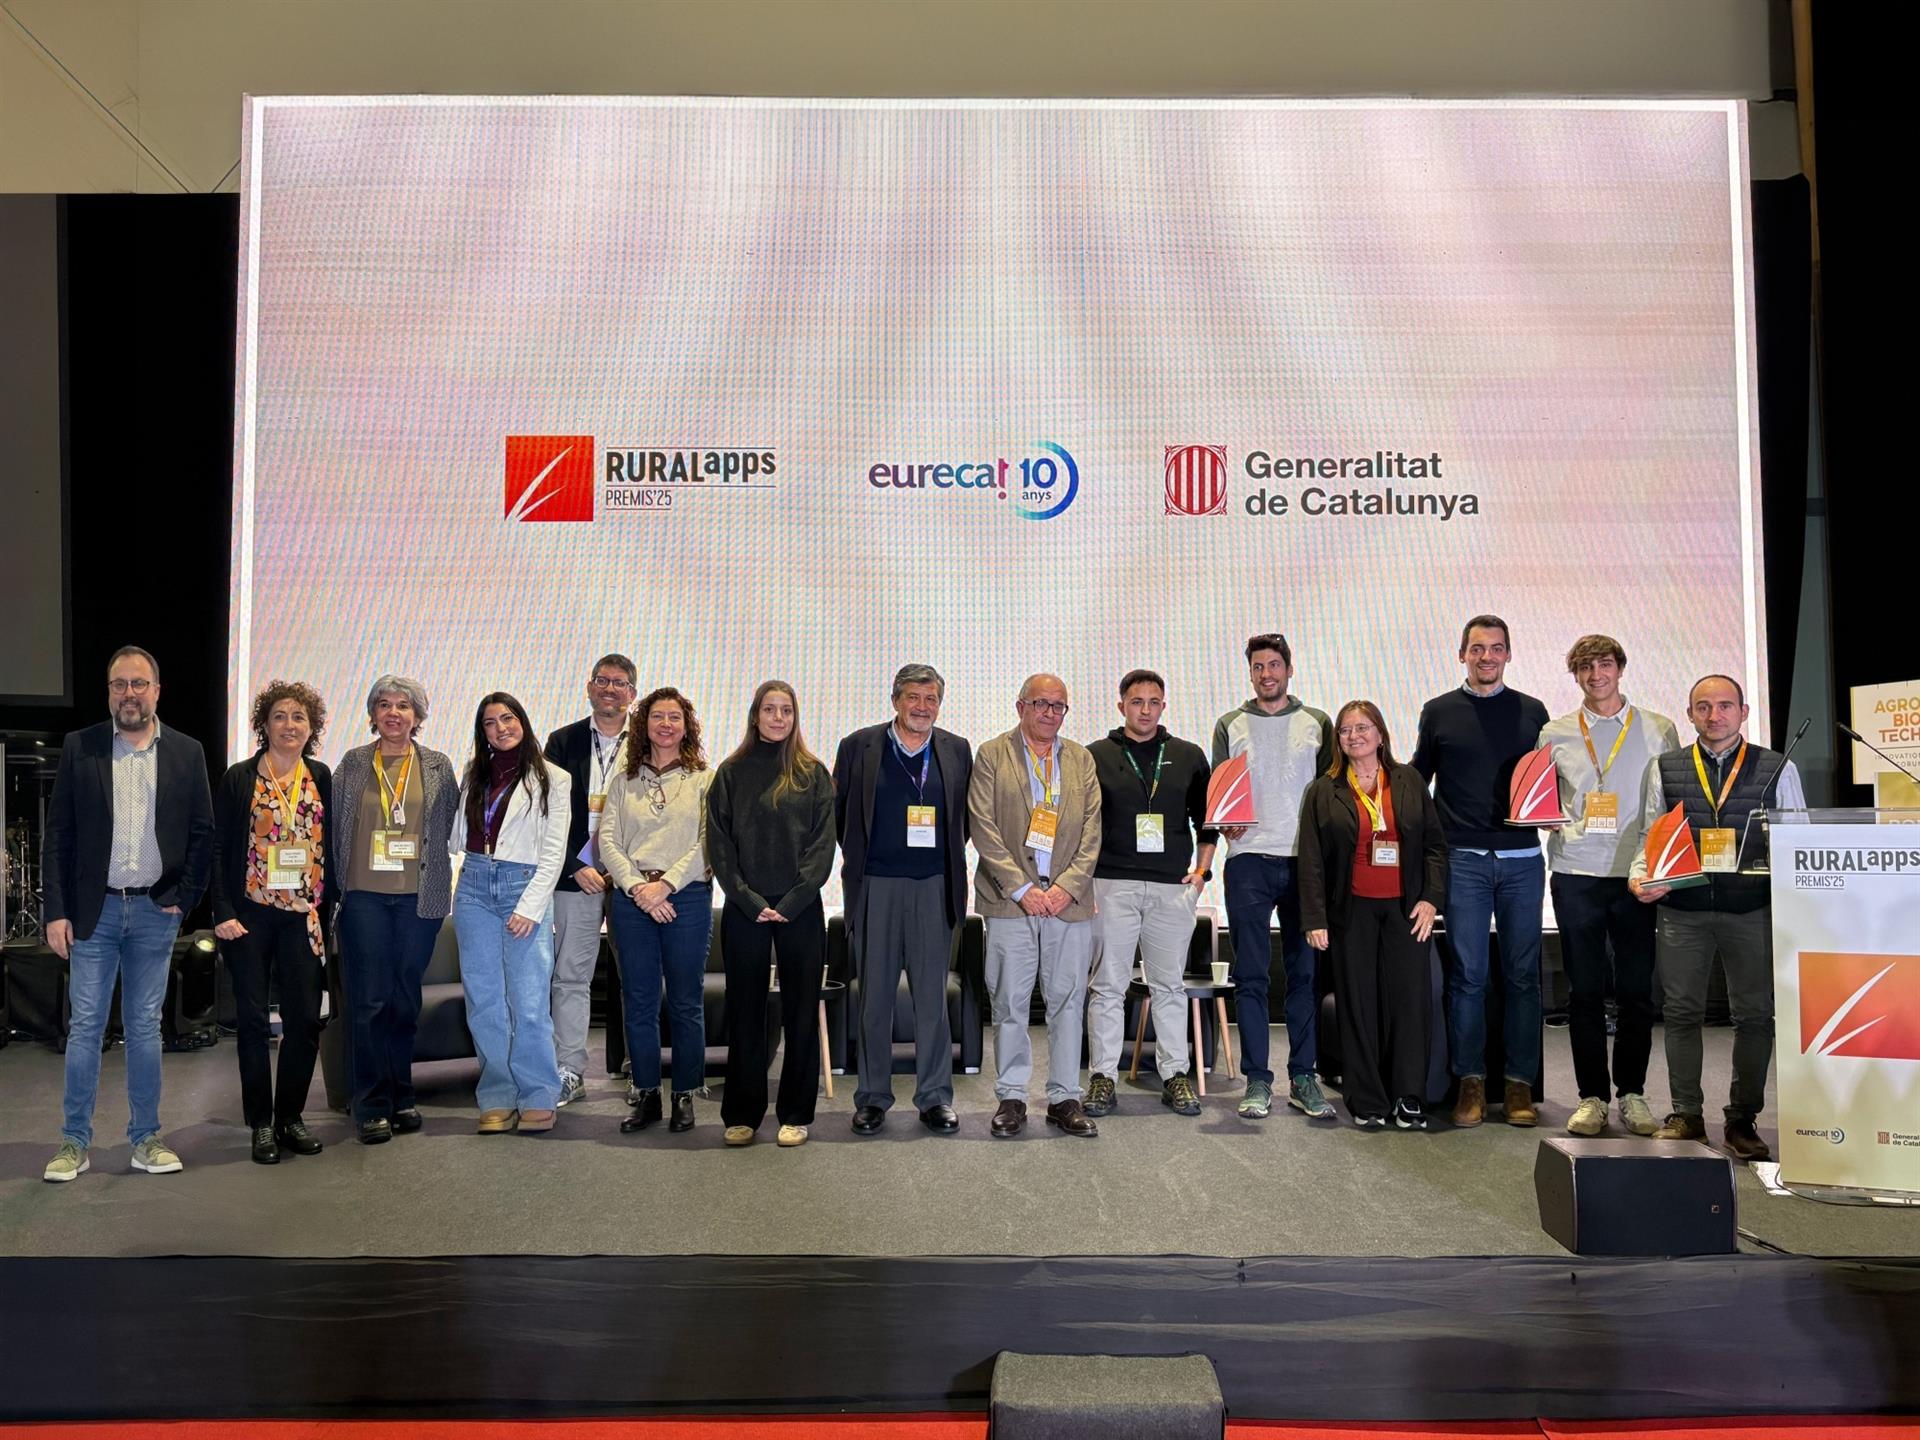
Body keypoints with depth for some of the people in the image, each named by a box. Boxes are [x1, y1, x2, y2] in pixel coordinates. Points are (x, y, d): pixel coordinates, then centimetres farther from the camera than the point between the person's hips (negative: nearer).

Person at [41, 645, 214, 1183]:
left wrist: (185, 897, -3)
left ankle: (146, 1138, 16)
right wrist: (57, 912, -6)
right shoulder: (79, 747, 1)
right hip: (94, 910, -1)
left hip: (155, 911, 1)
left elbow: (203, 831, 6)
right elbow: (58, 834, 0)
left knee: (145, 1027, 9)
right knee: (85, 1027, 3)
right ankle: (74, 1142, 13)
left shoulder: (187, 752, 4)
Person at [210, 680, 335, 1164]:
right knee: (253, 1019, 3)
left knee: (305, 1019, 1)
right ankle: (262, 1124, 12)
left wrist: (329, 906, 5)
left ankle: (291, 1117, 15)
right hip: (250, 914, -2)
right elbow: (217, 848, -2)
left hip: (303, 914, 2)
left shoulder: (321, 778, 8)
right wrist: (223, 913, -10)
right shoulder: (239, 779, 0)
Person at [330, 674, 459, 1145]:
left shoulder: (438, 767, 7)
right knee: (368, 1001, -2)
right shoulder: (352, 764, 6)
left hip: (418, 896, 1)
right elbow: (334, 828, 8)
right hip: (364, 895, -1)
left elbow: (451, 829, 10)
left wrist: (440, 888, 4)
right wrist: (334, 887, 4)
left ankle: (401, 1096, 19)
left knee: (406, 1000, 7)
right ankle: (372, 1106, 6)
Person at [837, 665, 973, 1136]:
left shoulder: (957, 751, 7)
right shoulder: (858, 747, 2)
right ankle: (873, 1097, 15)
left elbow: (966, 816, 14)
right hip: (875, 886, -1)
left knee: (932, 996, 4)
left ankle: (935, 1097, 13)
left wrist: (948, 858, 5)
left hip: (934, 887, 1)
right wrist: (856, 861, 7)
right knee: (875, 997, 5)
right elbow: (838, 813, 8)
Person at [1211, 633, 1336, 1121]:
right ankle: (1257, 1080, 6)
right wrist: (1225, 820, -11)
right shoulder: (1231, 725, 10)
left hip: (1305, 860, 1)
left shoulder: (1316, 723, 11)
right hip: (1249, 859, -1)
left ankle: (1303, 1077, 11)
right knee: (1251, 974, -1)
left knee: (1306, 971, 3)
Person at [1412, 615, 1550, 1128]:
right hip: (1463, 859, -1)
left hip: (1522, 859, 1)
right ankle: (1471, 1081, 8)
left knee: (1522, 974, 4)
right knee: (1467, 974, -1)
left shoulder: (1532, 712, 10)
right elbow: (1416, 779, 12)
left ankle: (1520, 1083, 11)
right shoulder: (1439, 712, 7)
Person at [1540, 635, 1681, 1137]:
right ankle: (1592, 1095, 10)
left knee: (1636, 990, 2)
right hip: (1576, 874, 0)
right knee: (1585, 990, 2)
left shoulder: (1659, 730, 8)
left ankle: (1632, 1092, 15)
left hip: (1636, 875, 0)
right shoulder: (1555, 734, 10)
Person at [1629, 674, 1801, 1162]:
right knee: (1682, 1011, 5)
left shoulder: (1778, 769, 6)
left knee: (1755, 1013, 4)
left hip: (1753, 908, 0)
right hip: (1681, 909, 1)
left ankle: (1742, 1120, 16)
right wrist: (1640, 876, -8)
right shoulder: (1664, 769, 9)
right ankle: (1686, 1115, 15)